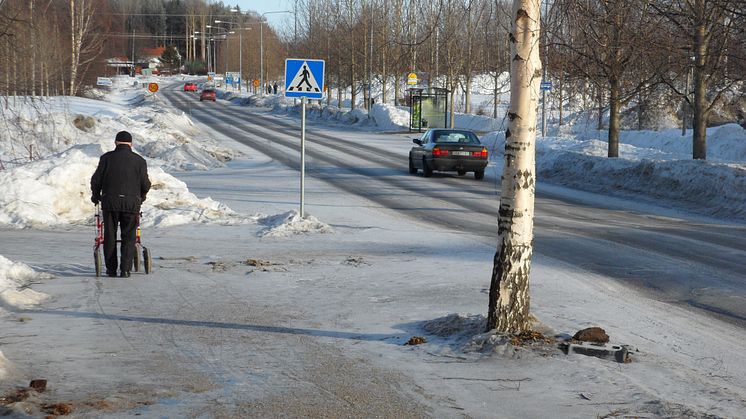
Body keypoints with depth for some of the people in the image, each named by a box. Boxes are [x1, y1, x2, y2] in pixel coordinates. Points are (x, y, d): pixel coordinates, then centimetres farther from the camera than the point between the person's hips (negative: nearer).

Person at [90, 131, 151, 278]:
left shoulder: (106, 158, 3)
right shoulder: (139, 161, 3)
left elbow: (96, 180, 2)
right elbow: (145, 184, 4)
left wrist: (95, 196, 20)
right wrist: (141, 197, 24)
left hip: (109, 201, 0)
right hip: (131, 203, 0)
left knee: (110, 237, 11)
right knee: (128, 238, 6)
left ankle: (111, 269, 14)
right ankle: (125, 269, -3)